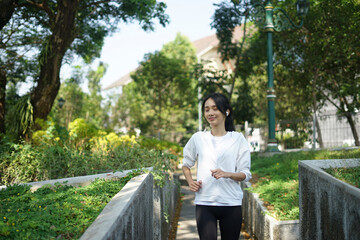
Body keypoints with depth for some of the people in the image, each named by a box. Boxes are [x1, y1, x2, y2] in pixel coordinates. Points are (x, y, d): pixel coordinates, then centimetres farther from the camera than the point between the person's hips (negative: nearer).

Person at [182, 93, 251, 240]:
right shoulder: (198, 138, 6)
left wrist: (227, 174, -18)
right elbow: (186, 164, 21)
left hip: (231, 204, 0)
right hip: (204, 203, 0)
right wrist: (190, 182, 3)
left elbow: (245, 174, 1)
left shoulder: (237, 139, 3)